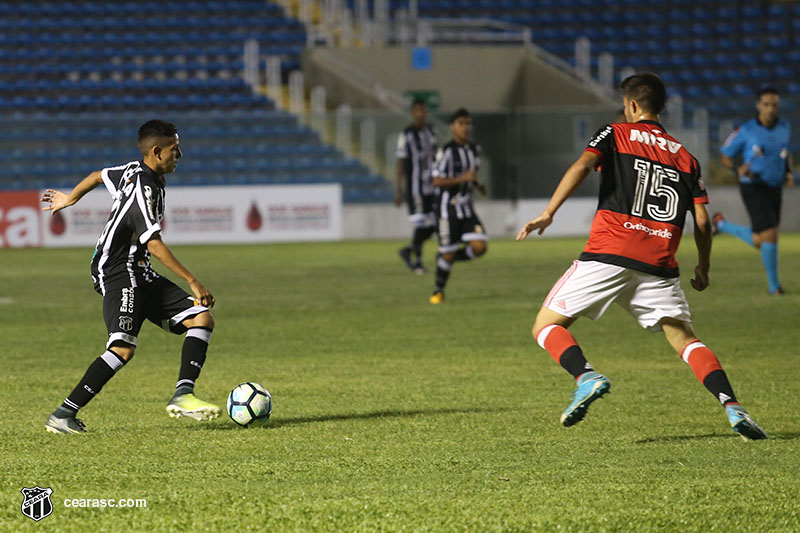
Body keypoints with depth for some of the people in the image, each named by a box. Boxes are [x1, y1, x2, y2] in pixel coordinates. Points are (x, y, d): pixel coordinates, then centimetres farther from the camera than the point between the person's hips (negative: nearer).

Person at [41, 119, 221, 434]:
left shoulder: (135, 172, 11)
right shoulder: (143, 189, -19)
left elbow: (98, 176, 29)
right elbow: (154, 245, -24)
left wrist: (70, 199, 49)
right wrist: (193, 282, -24)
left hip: (141, 277, 10)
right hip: (118, 274, -10)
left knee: (202, 319, -1)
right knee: (123, 348, -25)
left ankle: (182, 396, -13)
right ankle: (64, 414, -20)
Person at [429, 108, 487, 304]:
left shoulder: (474, 150, 9)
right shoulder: (446, 152, -13)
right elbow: (437, 181, -17)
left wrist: (477, 184, 8)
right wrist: (464, 178, -23)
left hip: (467, 207, 6)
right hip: (448, 208, -6)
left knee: (480, 246, -10)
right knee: (448, 253, -2)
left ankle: (445, 257, 16)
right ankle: (438, 291, 18)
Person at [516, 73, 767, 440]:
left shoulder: (615, 135, 11)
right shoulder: (684, 157, 19)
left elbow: (582, 166, -9)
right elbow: (702, 221, 12)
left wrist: (547, 213, -12)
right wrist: (703, 268, 26)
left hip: (607, 257, -3)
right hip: (658, 266, 3)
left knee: (546, 325, 7)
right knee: (684, 339, 9)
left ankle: (586, 377, -21)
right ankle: (732, 407, -13)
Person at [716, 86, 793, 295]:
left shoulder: (784, 127, 3)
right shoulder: (746, 131, -11)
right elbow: (726, 156, -1)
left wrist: (789, 173, 3)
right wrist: (738, 170, -22)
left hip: (774, 189, 6)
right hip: (753, 189, -6)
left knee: (759, 242, 12)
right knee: (770, 235, -18)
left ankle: (721, 224, 38)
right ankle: (773, 284, 2)